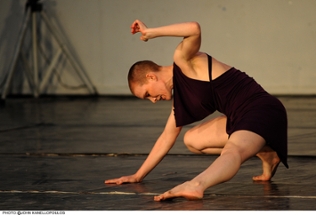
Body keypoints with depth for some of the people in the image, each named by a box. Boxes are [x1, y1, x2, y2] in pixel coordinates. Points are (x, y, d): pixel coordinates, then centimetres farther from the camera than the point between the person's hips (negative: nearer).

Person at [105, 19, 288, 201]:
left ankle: (196, 185, -65)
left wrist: (151, 32, -15)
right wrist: (138, 176, 28)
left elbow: (195, 29, -26)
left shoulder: (183, 60, -6)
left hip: (262, 110, -10)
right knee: (191, 140, 20)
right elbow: (168, 136, 27)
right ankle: (266, 155, 13)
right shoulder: (180, 94, 19)